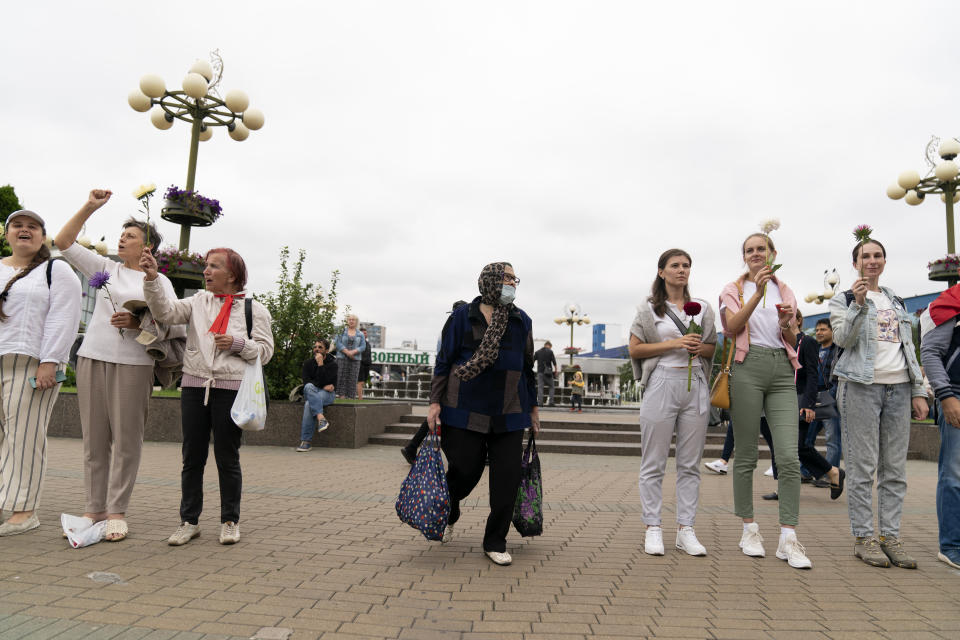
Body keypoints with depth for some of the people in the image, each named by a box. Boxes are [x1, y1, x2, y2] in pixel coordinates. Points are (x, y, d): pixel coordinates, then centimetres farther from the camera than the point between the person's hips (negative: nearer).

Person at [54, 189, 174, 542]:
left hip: (133, 363, -3)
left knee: (126, 439, -3)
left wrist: (138, 322, -16)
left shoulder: (159, 281, 9)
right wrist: (89, 207, 4)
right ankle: (94, 507, 14)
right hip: (92, 356, 3)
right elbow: (63, 242, 12)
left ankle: (117, 511, 4)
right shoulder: (105, 268, 16)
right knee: (94, 438, 5)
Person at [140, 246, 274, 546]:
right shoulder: (198, 302, 12)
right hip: (194, 386, 3)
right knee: (192, 458, 8)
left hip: (231, 390, -3)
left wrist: (237, 343, -13)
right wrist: (152, 278, -13)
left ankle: (230, 521, 18)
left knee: (227, 458, 4)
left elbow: (265, 351, 3)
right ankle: (189, 521, 21)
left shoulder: (254, 309, 4)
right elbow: (164, 311, -3)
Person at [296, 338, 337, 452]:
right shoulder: (308, 363, 8)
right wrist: (324, 387, -12)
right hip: (311, 392, 3)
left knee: (309, 404, -34)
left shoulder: (332, 364, -3)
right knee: (309, 387, -34)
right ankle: (321, 417, -49)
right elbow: (306, 382, -3)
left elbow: (322, 382, -16)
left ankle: (306, 441, -35)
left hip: (327, 394, -3)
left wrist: (320, 364, -19)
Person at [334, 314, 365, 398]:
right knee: (341, 378, -5)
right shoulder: (342, 331, 8)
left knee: (352, 379, -3)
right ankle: (341, 396, -5)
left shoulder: (360, 334, 10)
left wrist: (353, 352, -14)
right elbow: (338, 343, -2)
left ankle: (351, 397, -2)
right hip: (342, 358, -1)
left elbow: (363, 346, 2)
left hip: (355, 359, 1)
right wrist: (347, 352, -14)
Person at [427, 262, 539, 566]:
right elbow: (444, 361, 2)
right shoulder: (462, 317, 0)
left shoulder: (522, 321, 10)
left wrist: (533, 407, 16)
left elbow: (527, 367, 16)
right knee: (464, 472, 5)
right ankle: (448, 516, 39)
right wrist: (435, 402, -4)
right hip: (465, 413, -3)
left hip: (509, 415, 3)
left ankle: (495, 543, 20)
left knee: (506, 479, 1)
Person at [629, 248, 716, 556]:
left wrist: (700, 348, -4)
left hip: (695, 386, 3)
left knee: (690, 463, 5)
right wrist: (674, 343, -10)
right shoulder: (649, 308, 6)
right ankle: (653, 528, 8)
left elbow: (713, 348, 19)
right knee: (654, 463, -1)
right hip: (662, 384, -3)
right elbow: (634, 349, 0)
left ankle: (686, 530, 13)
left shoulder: (702, 307, 16)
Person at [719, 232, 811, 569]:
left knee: (789, 456, -7)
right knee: (746, 455, 1)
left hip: (782, 369, 3)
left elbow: (793, 341, 18)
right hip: (748, 367, -3)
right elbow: (733, 327, -8)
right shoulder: (734, 289, 11)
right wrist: (758, 293, -17)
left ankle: (788, 538, -2)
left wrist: (786, 324, -3)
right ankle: (749, 529, 13)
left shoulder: (785, 291, 20)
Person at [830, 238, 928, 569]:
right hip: (862, 388, -5)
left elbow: (909, 349, 18)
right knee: (863, 466, -4)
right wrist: (858, 304, -20)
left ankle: (890, 535, 12)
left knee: (895, 467, 5)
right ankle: (863, 538, 3)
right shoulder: (843, 299, 5)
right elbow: (843, 339, -10)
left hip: (898, 387, 5)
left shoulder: (896, 301, 19)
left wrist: (918, 391, 12)